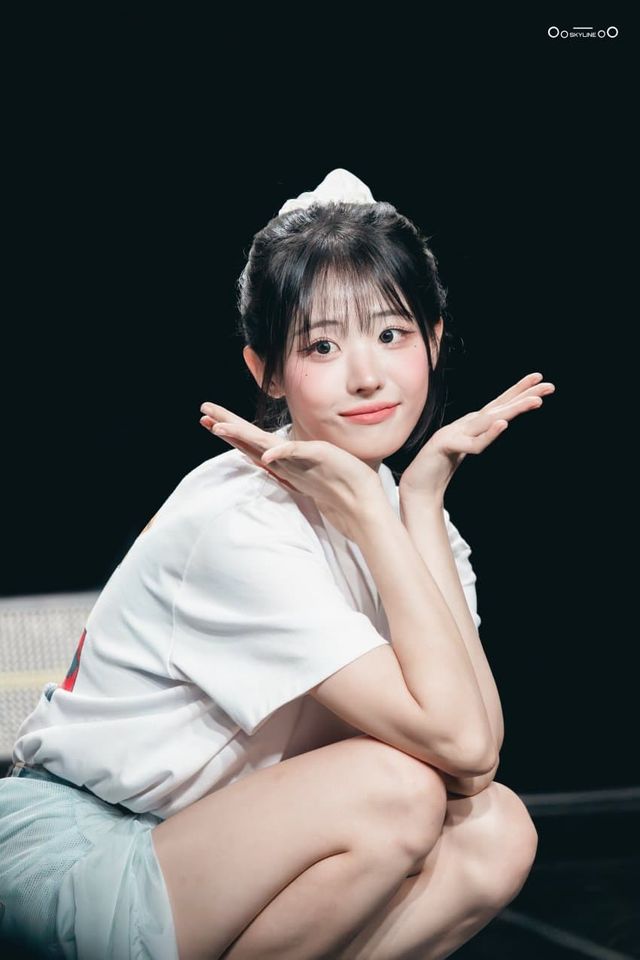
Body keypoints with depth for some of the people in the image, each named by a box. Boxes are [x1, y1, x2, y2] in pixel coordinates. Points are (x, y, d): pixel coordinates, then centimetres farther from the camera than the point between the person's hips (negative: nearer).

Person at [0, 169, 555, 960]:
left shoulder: (393, 506, -1)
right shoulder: (238, 526, -24)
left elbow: (477, 757, -15)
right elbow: (457, 741, -29)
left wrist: (424, 497, -17)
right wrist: (366, 512, -26)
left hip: (200, 849, 7)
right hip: (76, 849, -7)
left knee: (496, 834, -13)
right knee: (396, 792, -27)